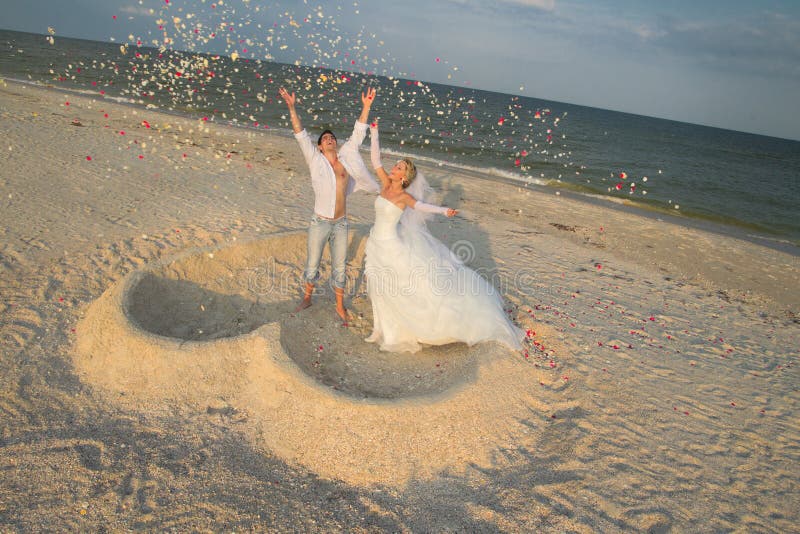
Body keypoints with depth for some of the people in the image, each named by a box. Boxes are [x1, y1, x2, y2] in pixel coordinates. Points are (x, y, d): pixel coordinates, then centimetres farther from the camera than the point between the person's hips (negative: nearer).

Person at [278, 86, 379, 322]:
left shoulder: (345, 157, 6)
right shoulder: (315, 159, 0)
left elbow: (358, 134, 5)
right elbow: (301, 135, -8)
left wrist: (366, 107, -1)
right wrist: (292, 108, -18)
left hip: (341, 223, 2)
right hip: (319, 222, -2)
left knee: (339, 267, 10)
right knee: (312, 264, 11)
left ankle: (340, 306, 24)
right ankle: (307, 298, 34)